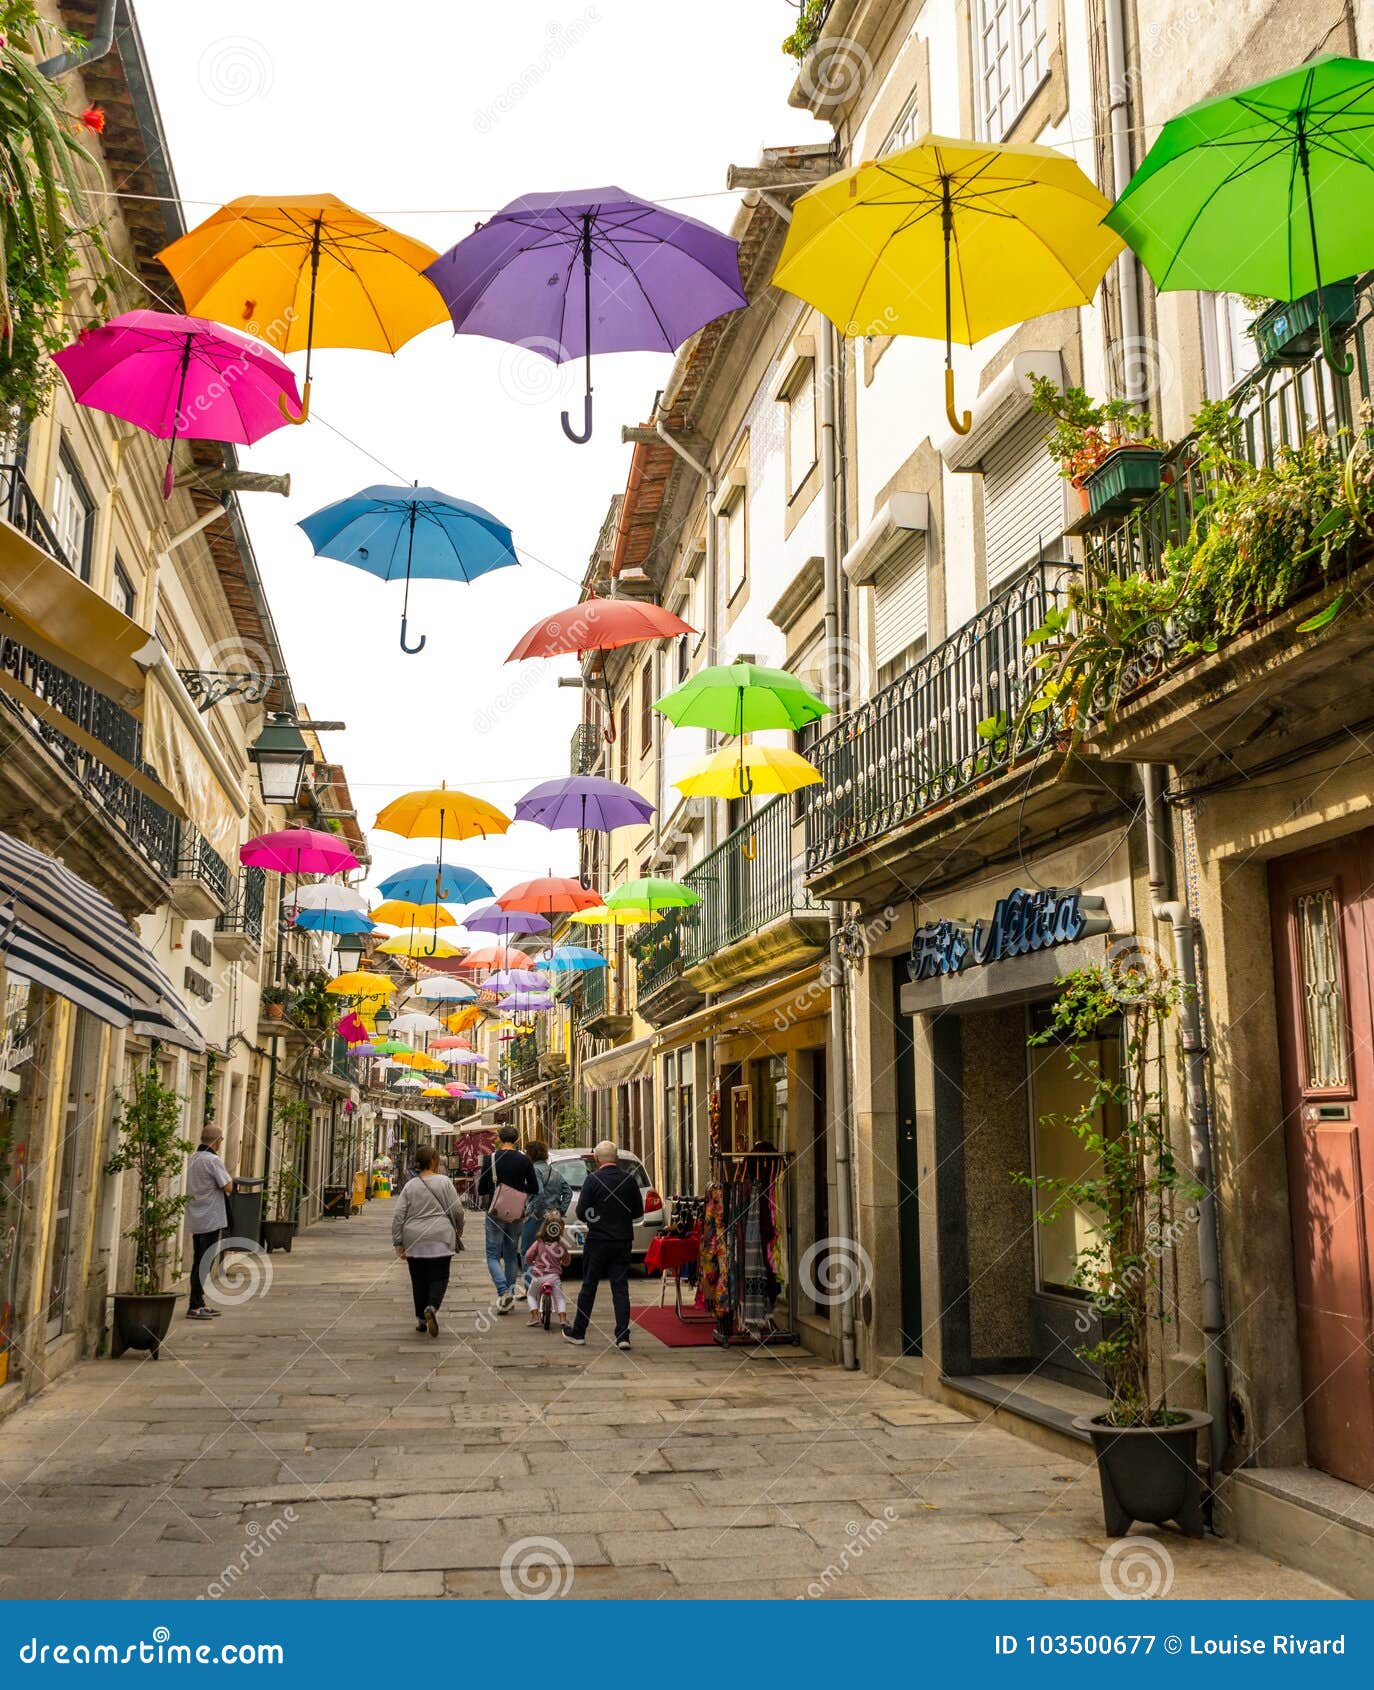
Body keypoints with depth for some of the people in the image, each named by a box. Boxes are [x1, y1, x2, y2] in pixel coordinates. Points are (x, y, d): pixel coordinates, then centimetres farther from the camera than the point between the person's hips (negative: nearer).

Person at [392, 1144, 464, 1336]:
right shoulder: (444, 1181, -4)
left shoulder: (410, 1185, 3)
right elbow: (456, 1209, -2)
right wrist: (459, 1228, 17)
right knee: (439, 1277, 2)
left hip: (414, 1241, 3)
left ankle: (421, 1319, 18)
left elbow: (398, 1216, 1)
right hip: (440, 1239, -3)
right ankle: (432, 1308, -22)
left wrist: (398, 1242, 6)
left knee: (418, 1280, 13)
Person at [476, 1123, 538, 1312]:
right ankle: (510, 1294, 16)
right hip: (517, 1215, 3)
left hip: (495, 1214, -2)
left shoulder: (490, 1159, -8)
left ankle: (503, 1291, -16)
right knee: (511, 1255, 15)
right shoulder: (524, 1160, -3)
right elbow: (534, 1190, 0)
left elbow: (481, 1190, -3)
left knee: (493, 1255, 4)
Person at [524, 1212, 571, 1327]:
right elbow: (567, 1261, 9)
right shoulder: (561, 1245, -2)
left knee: (532, 1295, 22)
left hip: (538, 1275, 0)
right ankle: (562, 1318, -8)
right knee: (560, 1297, 11)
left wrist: (529, 1263, 19)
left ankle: (534, 1317, 8)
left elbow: (528, 1256, -3)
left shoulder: (539, 1243, -4)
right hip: (554, 1276, 0)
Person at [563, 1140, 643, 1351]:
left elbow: (581, 1212, -11)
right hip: (623, 1240, 3)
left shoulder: (593, 1179, -11)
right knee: (620, 1287, 5)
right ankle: (622, 1336, 0)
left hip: (598, 1240, -3)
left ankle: (578, 1332, 19)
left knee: (589, 1286, 9)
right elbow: (638, 1211, 7)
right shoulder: (629, 1179, 0)